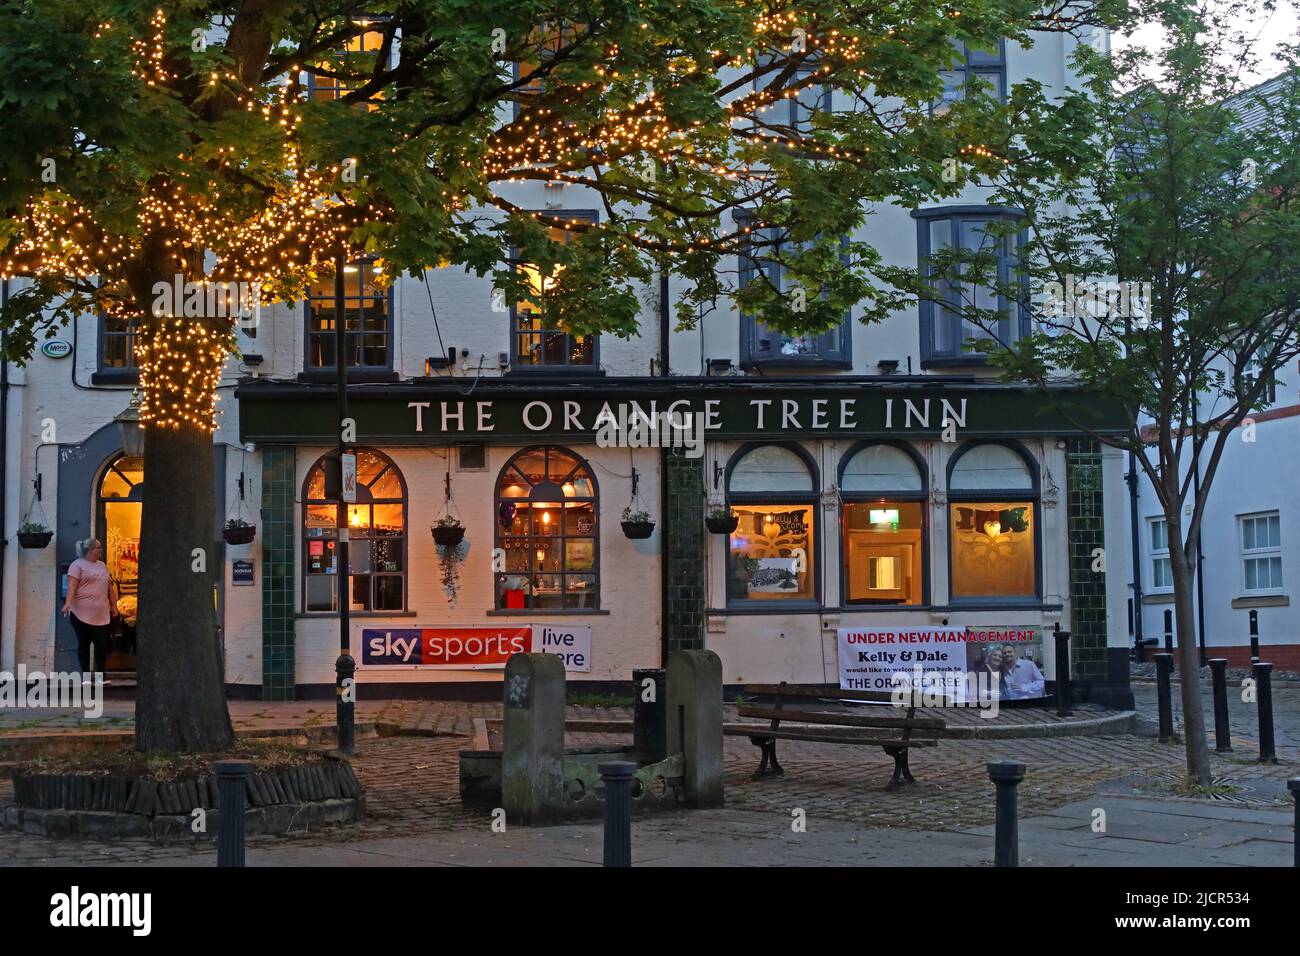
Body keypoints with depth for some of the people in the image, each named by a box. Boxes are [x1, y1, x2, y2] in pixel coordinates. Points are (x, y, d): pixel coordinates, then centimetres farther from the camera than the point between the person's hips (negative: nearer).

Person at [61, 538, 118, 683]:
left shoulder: (102, 565, 18)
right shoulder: (78, 565, -3)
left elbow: (110, 586, 22)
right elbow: (72, 585, -14)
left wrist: (114, 605, 20)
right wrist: (68, 603, -27)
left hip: (101, 615, 5)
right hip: (82, 614, -5)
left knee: (102, 644, 0)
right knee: (84, 644, 2)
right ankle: (86, 675, 8)